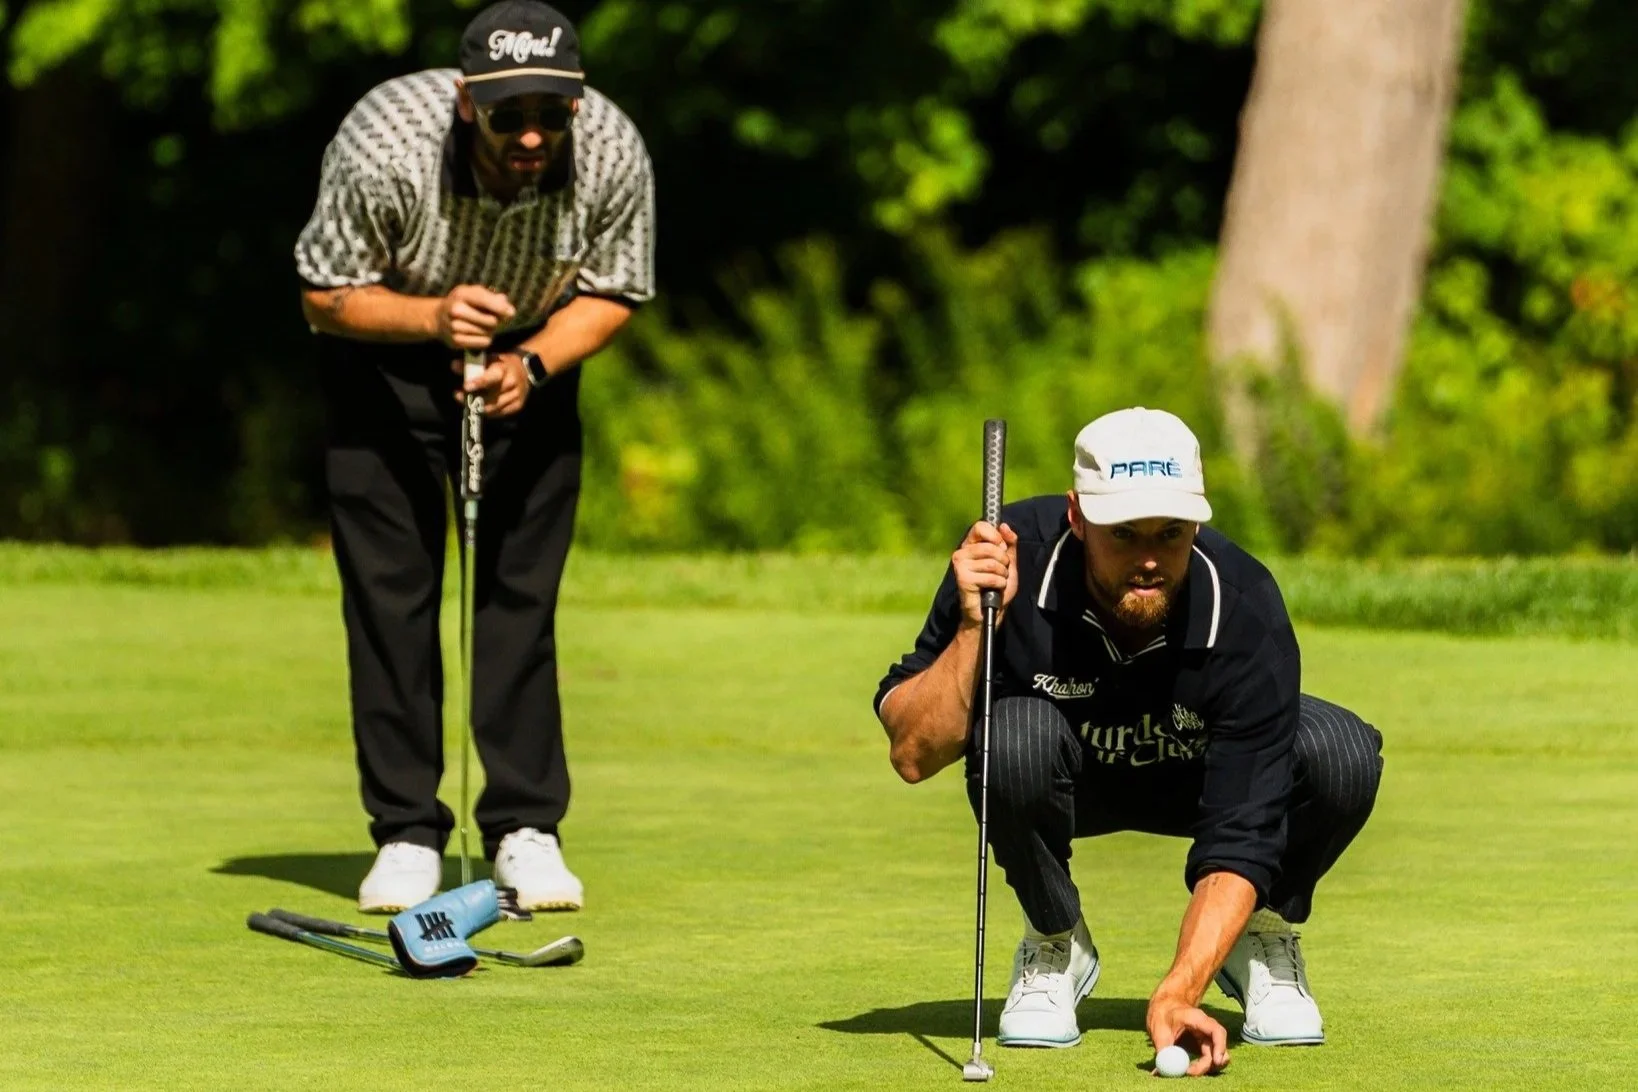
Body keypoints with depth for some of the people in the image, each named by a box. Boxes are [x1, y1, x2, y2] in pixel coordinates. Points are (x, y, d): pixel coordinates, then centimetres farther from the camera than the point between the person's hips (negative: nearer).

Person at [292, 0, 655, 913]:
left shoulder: (614, 156, -26)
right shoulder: (383, 144, -33)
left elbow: (612, 292, -7)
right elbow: (327, 294, -18)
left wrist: (533, 362, -25)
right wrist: (434, 317, -36)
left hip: (532, 361, 2)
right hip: (387, 358, -2)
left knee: (523, 591, -2)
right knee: (389, 591, -6)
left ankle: (527, 830, 4)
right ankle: (406, 833, 0)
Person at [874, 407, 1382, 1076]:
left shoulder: (1244, 612, -33)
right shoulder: (1008, 558, -31)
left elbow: (1238, 842, -35)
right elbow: (913, 755, -30)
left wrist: (1176, 995, -49)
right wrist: (974, 625, -45)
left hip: (1200, 779, 0)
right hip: (1065, 782, 0)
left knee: (1341, 755, -30)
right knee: (1013, 737, -36)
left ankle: (1263, 940, 1)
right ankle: (1054, 945, -6)